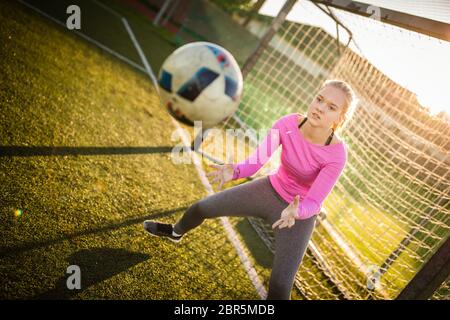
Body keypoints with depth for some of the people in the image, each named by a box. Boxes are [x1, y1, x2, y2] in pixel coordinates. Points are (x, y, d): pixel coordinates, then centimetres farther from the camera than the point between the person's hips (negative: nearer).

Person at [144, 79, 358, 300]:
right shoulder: (287, 124, -22)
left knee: (279, 289, -11)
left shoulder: (336, 154, -30)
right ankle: (176, 233, 51)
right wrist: (233, 172, -45)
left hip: (299, 214, -4)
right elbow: (256, 160, -24)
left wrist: (295, 211, -50)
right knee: (201, 208, 14)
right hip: (269, 190, 4)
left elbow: (313, 203, -28)